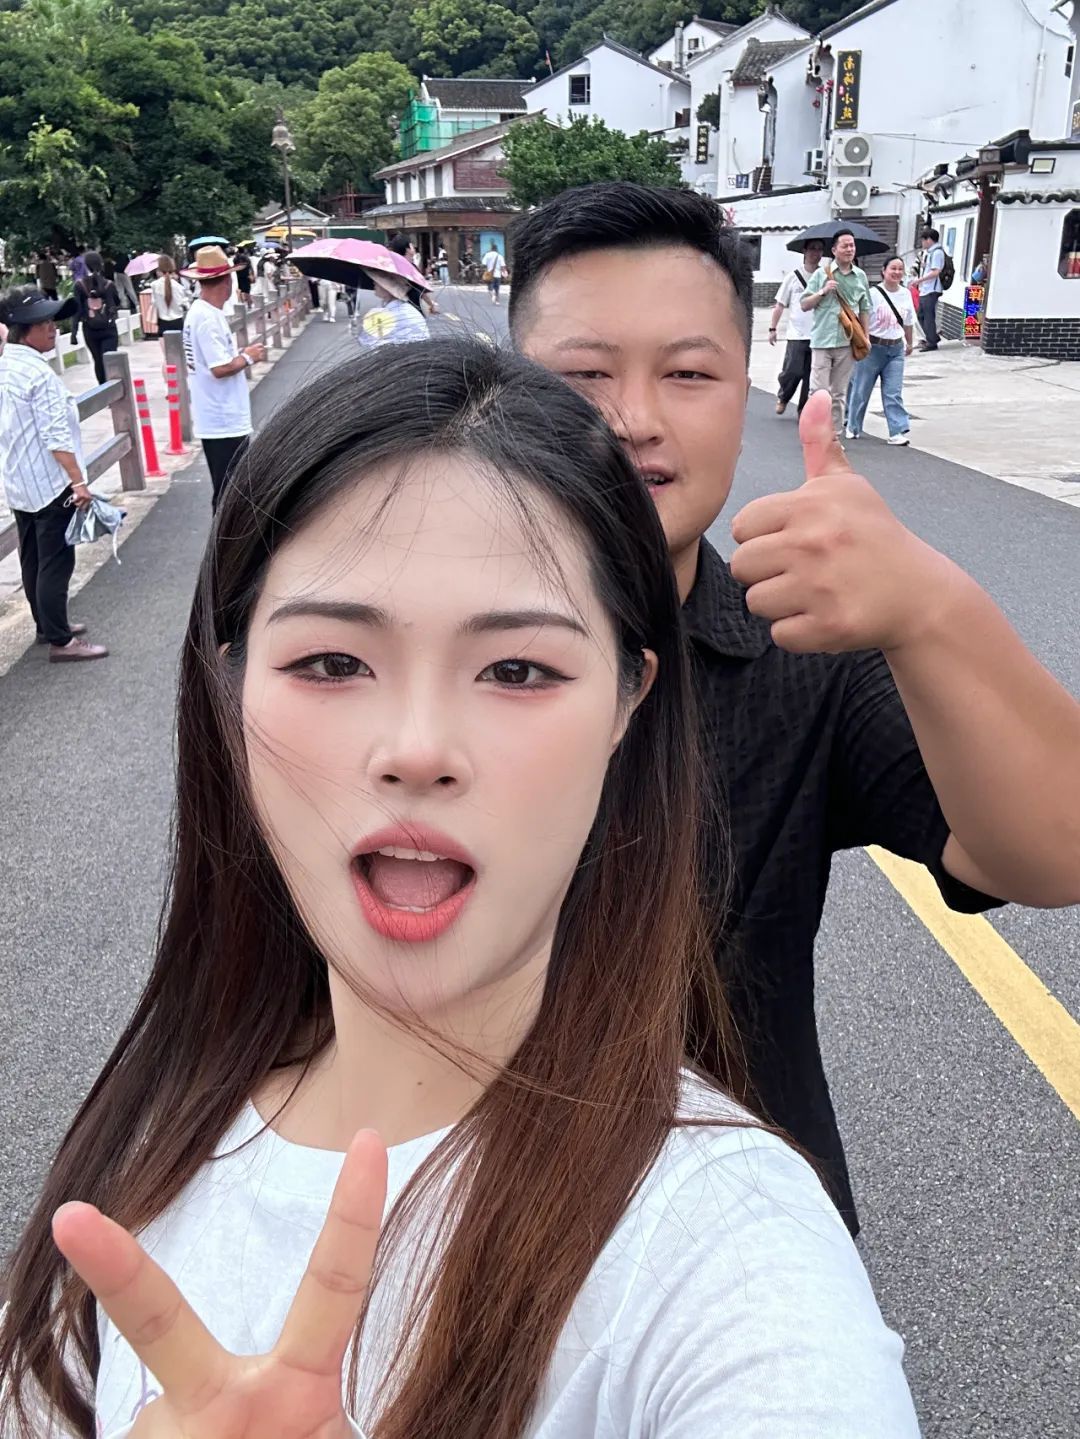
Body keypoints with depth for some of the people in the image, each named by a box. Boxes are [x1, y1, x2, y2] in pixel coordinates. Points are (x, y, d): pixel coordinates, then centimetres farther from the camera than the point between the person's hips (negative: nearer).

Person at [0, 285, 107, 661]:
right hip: (49, 484, -9)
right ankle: (60, 641, 1)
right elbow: (56, 436, -23)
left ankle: (47, 625, 31)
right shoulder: (39, 374, -20)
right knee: (56, 563, -3)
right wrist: (78, 481, -20)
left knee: (32, 560, 17)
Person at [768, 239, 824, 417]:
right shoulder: (793, 277, 4)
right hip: (797, 335, -1)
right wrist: (772, 328, 1)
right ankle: (783, 397, 23)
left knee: (812, 376, 1)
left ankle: (804, 411, 12)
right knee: (793, 372, -6)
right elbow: (780, 305, 5)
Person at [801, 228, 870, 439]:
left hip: (847, 342, 3)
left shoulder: (860, 276, 12)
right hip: (822, 341, -3)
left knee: (839, 393, 8)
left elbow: (864, 310, 17)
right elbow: (804, 304, 2)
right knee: (819, 391, -8)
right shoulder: (821, 273, 2)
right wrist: (822, 292, -13)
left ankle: (835, 435, 14)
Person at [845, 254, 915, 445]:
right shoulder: (873, 293, -10)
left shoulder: (906, 294, 6)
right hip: (873, 347, -3)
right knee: (861, 390, 7)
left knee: (893, 393, -3)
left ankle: (899, 431, -7)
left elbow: (908, 322, 18)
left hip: (895, 349, 3)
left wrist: (909, 343, 27)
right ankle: (853, 428, 23)